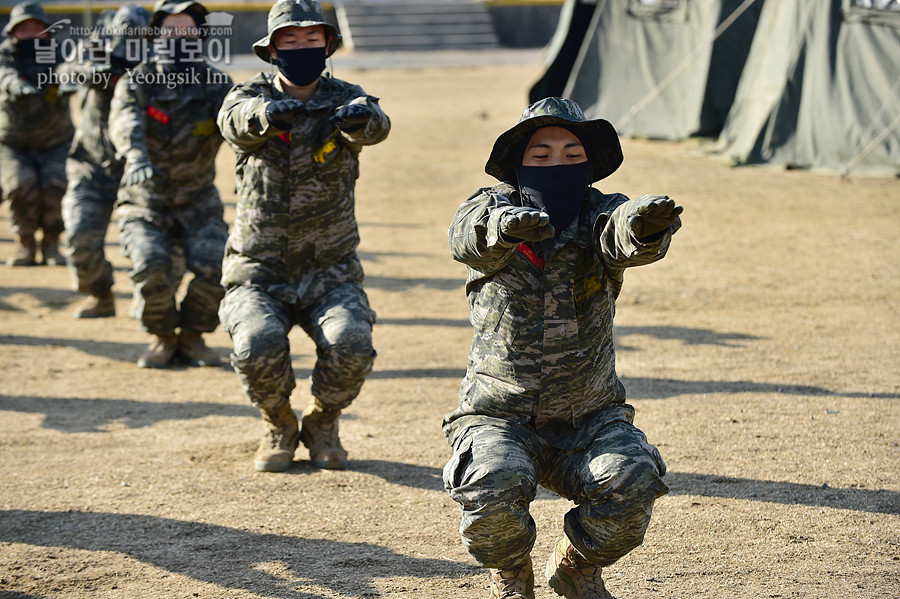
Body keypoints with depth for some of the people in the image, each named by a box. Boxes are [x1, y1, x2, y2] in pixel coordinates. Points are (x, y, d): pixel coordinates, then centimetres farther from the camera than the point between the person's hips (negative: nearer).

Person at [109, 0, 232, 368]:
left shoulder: (214, 85, -4)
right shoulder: (136, 84, -8)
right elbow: (125, 122, -29)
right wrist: (136, 156, -52)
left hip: (198, 203, 1)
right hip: (145, 204, -1)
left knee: (216, 268, -22)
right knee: (152, 269, -26)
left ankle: (192, 337, 5)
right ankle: (162, 338, 3)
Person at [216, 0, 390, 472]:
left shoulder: (343, 97, -1)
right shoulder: (251, 96, -1)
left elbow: (376, 124, -25)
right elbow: (235, 120, -27)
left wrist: (356, 117, -51)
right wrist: (270, 112, -51)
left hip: (329, 273, 0)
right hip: (258, 273, 0)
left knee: (351, 345, -26)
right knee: (258, 345, -28)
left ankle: (322, 425, 6)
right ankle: (278, 428, 4)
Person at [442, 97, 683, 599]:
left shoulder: (597, 216, -3)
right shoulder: (494, 207, -5)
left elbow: (623, 235, -28)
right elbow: (468, 235, -30)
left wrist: (646, 223, -55)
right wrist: (504, 226, -56)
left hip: (590, 418, 1)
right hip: (499, 416, -1)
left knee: (632, 482, -26)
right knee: (492, 489, -30)